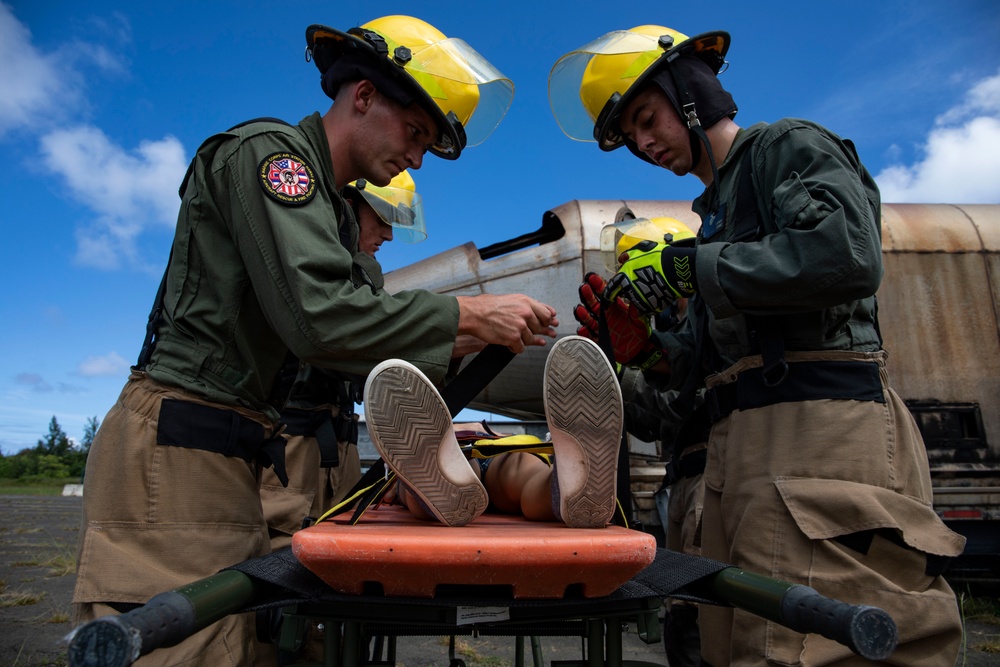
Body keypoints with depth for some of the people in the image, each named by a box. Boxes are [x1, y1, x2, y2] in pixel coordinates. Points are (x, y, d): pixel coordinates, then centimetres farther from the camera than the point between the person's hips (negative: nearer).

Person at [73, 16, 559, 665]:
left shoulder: (335, 212, 21)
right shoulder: (266, 150, -8)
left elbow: (348, 341, 17)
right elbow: (316, 316, -23)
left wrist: (460, 345, 7)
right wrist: (468, 313, -16)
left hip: (230, 456, 9)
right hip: (179, 446, -9)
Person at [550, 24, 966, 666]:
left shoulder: (790, 145, 5)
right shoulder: (717, 210, 27)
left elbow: (848, 257, -17)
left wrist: (687, 265, -13)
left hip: (821, 422, -8)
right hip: (741, 443, 9)